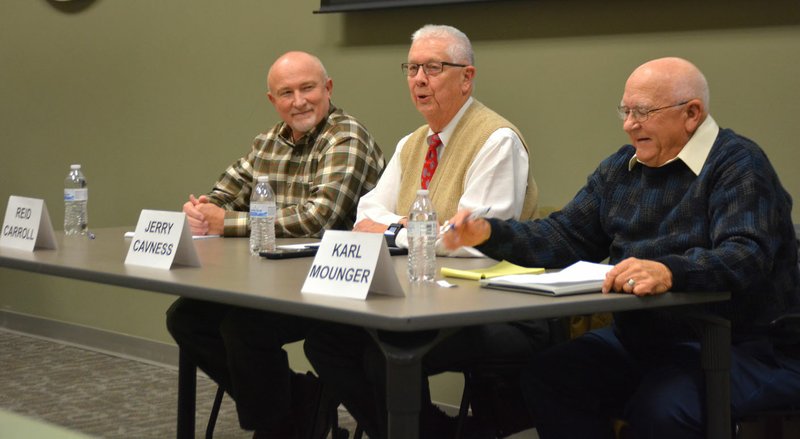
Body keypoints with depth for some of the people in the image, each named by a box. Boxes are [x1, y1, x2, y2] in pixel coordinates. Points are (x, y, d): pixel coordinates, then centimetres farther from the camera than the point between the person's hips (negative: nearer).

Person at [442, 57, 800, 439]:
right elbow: (566, 236, 15)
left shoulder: (738, 165, -12)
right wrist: (489, 234, -1)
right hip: (638, 341, 7)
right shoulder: (620, 169, 14)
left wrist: (669, 271, -45)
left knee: (659, 408, -34)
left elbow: (746, 256, -27)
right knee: (544, 378, -13)